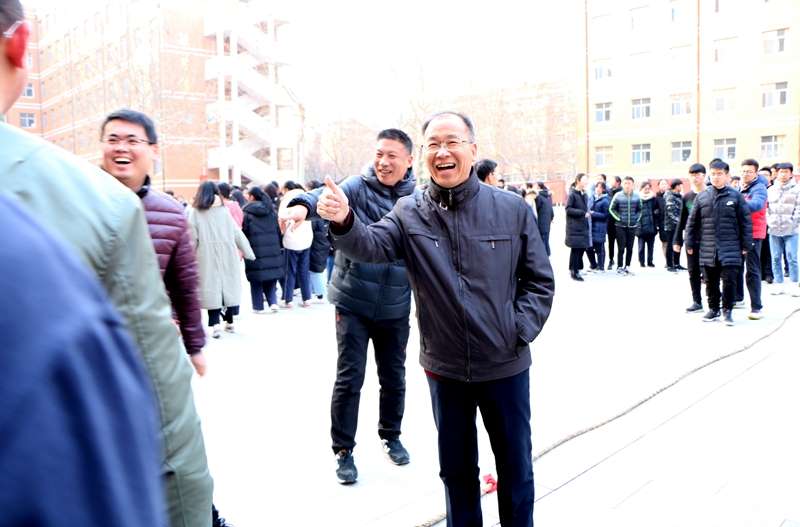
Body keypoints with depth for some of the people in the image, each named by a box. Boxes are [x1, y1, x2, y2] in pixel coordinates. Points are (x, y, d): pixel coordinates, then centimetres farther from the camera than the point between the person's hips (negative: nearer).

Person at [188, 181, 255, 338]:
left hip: (207, 257, -2)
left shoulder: (195, 213, 0)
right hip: (227, 256, 2)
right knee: (229, 285, 11)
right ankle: (230, 321, 18)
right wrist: (248, 252, 13)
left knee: (212, 289, 0)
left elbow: (192, 238, -4)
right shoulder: (224, 210, 6)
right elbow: (237, 234, 7)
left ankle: (215, 324, -9)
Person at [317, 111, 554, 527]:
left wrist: (520, 330, -10)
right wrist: (344, 222, -42)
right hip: (444, 368, 1)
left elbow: (539, 281, 0)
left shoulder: (512, 209, -6)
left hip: (506, 366, -1)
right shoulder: (409, 213, -5)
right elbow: (371, 245, -23)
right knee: (456, 468, 20)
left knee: (515, 467, 17)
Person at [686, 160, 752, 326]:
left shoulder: (736, 196, 0)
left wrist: (746, 245, -1)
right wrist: (690, 244, 7)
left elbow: (746, 222, 2)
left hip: (730, 248, -2)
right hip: (707, 249, 2)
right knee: (711, 282, 10)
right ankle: (713, 309, 23)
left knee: (729, 280, -3)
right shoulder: (701, 197, 5)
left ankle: (727, 310, 12)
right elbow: (692, 222, 9)